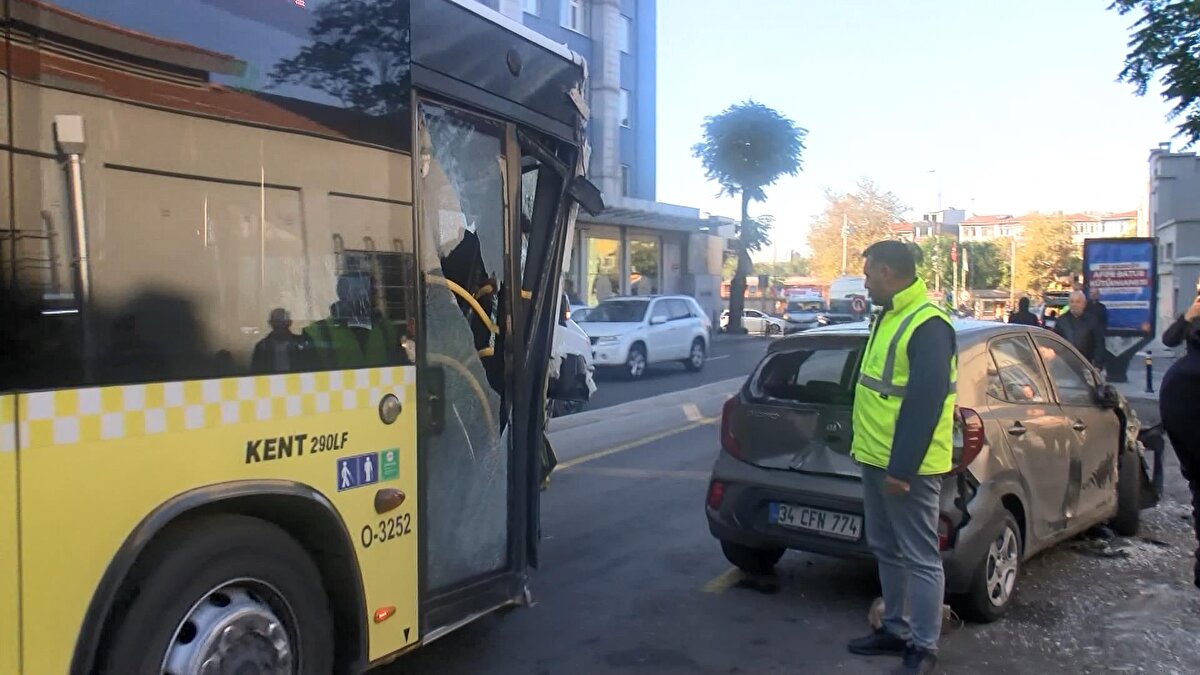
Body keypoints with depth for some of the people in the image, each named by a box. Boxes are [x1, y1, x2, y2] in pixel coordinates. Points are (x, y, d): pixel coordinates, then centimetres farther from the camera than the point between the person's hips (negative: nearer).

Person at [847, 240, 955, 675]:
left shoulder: (927, 324, -18)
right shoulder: (888, 316, 14)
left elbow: (926, 401, -23)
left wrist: (901, 467, -23)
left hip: (905, 466, -10)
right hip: (876, 458, 10)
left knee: (919, 559, 2)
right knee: (887, 550, 18)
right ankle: (896, 629, 32)